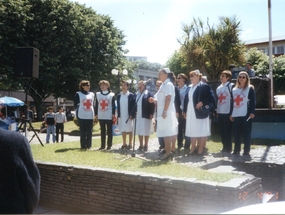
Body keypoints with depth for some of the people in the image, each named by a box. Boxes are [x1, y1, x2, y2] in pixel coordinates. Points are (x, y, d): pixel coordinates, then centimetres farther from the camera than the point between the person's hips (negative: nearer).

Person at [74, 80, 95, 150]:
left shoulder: (92, 94, 14)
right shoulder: (78, 94, 1)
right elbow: (75, 105, 1)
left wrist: (94, 113, 9)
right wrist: (77, 114, -2)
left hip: (90, 116, 4)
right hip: (82, 116, -4)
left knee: (89, 132, 5)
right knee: (83, 132, -2)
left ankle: (89, 145, 13)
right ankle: (83, 146, 3)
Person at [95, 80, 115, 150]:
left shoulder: (111, 95, 1)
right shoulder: (97, 94, 10)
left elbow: (113, 105, -1)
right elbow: (96, 105, 10)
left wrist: (113, 114, -7)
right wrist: (96, 114, 6)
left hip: (109, 116, -3)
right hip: (100, 116, 3)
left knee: (109, 131, 2)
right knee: (102, 131, 10)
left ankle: (109, 145, 9)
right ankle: (102, 145, 16)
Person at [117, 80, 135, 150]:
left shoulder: (131, 95, -3)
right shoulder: (119, 96, 9)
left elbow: (133, 106, -5)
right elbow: (118, 106, 10)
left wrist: (132, 115, -13)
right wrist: (118, 115, 3)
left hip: (129, 116, -4)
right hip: (121, 116, 4)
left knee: (129, 130, 4)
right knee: (123, 130, 9)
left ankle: (130, 144, 12)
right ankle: (124, 144, 18)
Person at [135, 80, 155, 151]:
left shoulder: (148, 93, -3)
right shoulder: (136, 94, 15)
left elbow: (152, 104, -8)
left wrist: (151, 114, -14)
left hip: (146, 116, -6)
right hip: (138, 116, 6)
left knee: (146, 131, 1)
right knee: (139, 131, 9)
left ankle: (146, 145, 11)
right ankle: (141, 145, 18)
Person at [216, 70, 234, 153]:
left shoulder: (231, 86, -6)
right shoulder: (218, 88, 15)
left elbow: (233, 99, -9)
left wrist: (232, 112, -13)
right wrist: (215, 110, 14)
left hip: (228, 112, -7)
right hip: (220, 112, 7)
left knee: (228, 131, -2)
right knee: (222, 131, 10)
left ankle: (228, 148, 8)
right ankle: (225, 146, 20)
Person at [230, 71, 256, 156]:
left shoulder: (250, 88, 3)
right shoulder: (234, 89, 16)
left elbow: (253, 101, -3)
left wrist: (252, 112, -13)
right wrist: (231, 114, 13)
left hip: (246, 114, -4)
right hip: (236, 115, 5)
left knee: (246, 133, -1)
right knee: (236, 133, 6)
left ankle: (246, 151, 5)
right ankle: (236, 150, 15)